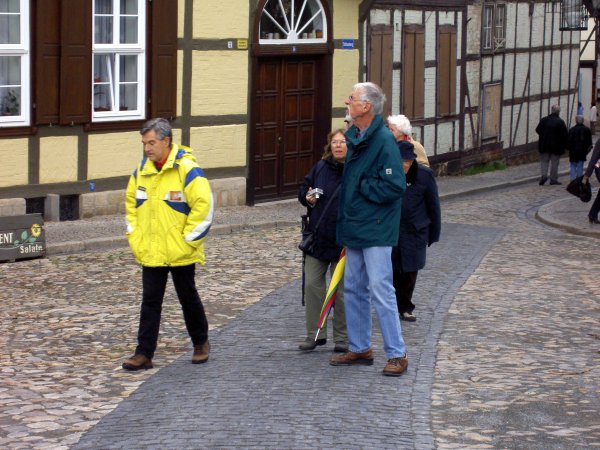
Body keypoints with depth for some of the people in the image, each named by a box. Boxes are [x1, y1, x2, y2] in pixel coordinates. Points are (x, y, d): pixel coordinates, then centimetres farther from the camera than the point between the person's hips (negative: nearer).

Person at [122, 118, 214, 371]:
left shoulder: (187, 170, -14)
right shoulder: (141, 171, 5)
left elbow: (203, 206, -16)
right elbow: (131, 204, 17)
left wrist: (187, 240, -15)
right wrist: (134, 238, 8)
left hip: (180, 254, -5)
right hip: (150, 253, 5)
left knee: (188, 298, 11)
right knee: (150, 302, 3)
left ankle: (201, 343, 32)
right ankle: (144, 354, 4)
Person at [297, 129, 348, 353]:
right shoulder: (320, 167, 5)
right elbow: (303, 190, 15)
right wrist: (308, 198, -7)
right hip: (318, 238, 4)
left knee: (342, 290, 4)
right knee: (312, 284, 4)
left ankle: (342, 338, 16)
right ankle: (315, 334, 15)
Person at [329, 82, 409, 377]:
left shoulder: (384, 140, -16)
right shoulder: (354, 138, 11)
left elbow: (394, 186, -22)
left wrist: (362, 187, -13)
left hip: (376, 231, -9)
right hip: (354, 228, 9)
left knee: (381, 291, -7)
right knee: (354, 290, 14)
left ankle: (397, 354, 0)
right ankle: (359, 348, 25)